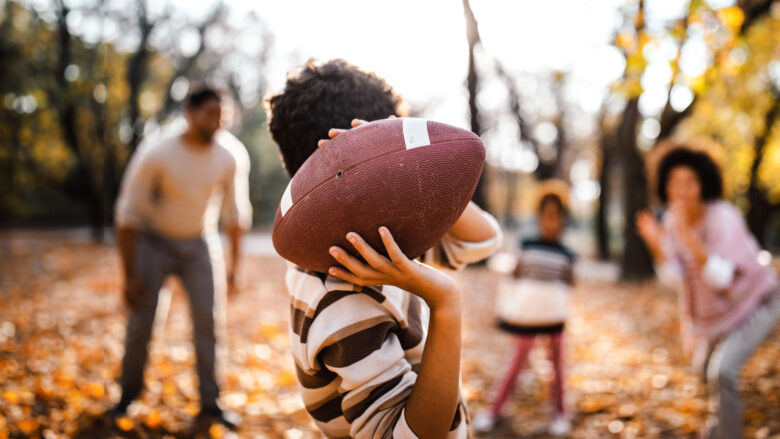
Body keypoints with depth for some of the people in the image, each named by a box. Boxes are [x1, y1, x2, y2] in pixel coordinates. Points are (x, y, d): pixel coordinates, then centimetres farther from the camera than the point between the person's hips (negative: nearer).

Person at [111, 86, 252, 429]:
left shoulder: (232, 156, -15)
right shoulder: (155, 155, -23)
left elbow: (235, 214, -1)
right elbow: (128, 216, -16)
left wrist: (233, 266, 2)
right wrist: (130, 275, -16)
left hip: (199, 243, 2)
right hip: (154, 242, -2)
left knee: (208, 320, -6)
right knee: (140, 324, -4)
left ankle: (210, 403, 5)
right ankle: (128, 395, 18)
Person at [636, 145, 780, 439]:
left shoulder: (722, 217, -30)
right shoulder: (672, 219, -11)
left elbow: (720, 278, -37)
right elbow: (675, 279, -14)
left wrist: (688, 237, -47)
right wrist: (655, 244, -30)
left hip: (755, 305, -7)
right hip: (714, 312, 8)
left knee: (721, 372, -27)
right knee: (705, 366, 26)